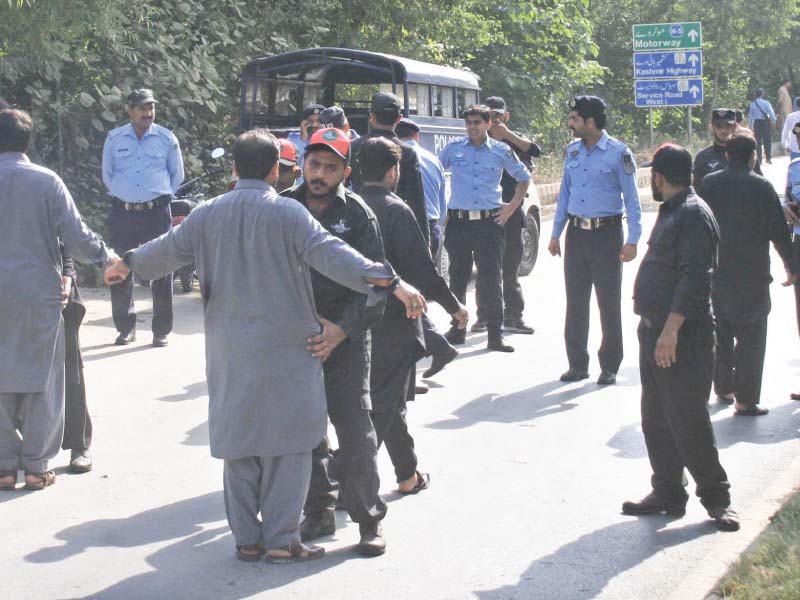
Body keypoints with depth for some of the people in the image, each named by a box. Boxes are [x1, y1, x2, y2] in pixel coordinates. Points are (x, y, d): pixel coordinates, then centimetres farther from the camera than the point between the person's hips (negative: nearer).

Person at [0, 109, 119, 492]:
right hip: (40, 292, -1)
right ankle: (36, 467, 11)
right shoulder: (47, 182, -6)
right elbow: (76, 237, -7)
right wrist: (108, 258, 9)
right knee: (40, 380, 8)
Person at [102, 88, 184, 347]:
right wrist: (122, 196, 11)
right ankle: (126, 328, 15)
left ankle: (161, 330, 8)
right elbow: (107, 174, 16)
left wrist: (161, 197, 10)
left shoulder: (167, 139, 2)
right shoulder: (114, 139, 5)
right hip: (122, 213, 1)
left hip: (157, 212, -1)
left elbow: (177, 174, 13)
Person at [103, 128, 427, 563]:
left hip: (230, 351, 5)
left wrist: (128, 263, 34)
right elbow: (331, 254, -20)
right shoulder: (287, 213, -10)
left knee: (238, 442, 13)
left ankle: (246, 538, 19)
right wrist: (390, 282, -25)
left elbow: (168, 249, 14)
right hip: (285, 347, -4)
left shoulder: (207, 215, 4)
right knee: (286, 443, 3)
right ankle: (280, 540, 5)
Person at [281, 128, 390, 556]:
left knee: (355, 429, -6)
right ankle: (319, 512, 23)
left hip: (346, 339, -3)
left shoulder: (357, 215, -5)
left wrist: (340, 330, -19)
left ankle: (369, 519, 6)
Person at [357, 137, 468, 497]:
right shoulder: (396, 211, -15)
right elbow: (421, 269, -15)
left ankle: (408, 475, 29)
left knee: (391, 400, 19)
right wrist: (454, 307, -3)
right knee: (384, 403, 1)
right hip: (392, 320, -6)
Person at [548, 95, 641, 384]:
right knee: (575, 301, 8)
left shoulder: (618, 152, -8)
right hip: (576, 232, 5)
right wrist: (556, 234, 13)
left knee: (609, 303, 1)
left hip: (607, 233, -5)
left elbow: (631, 198, -7)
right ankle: (577, 364, 18)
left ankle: (609, 367, 11)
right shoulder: (572, 150, 9)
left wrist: (632, 240, -13)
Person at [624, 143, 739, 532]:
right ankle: (667, 493, 21)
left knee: (687, 420, -7)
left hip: (683, 338, -10)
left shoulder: (693, 214, -15)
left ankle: (716, 497, 5)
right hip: (656, 330, 10)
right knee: (656, 418, 13)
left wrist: (671, 329, -27)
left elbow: (695, 278, -23)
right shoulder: (672, 212, 17)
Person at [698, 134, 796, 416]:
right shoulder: (762, 187, -10)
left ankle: (723, 388, 27)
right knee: (750, 337, 0)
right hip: (751, 274, -4)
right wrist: (790, 267, 5)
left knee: (720, 333, 17)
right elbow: (779, 232, -7)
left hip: (715, 273, 4)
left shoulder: (708, 184, 1)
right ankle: (745, 400, -1)